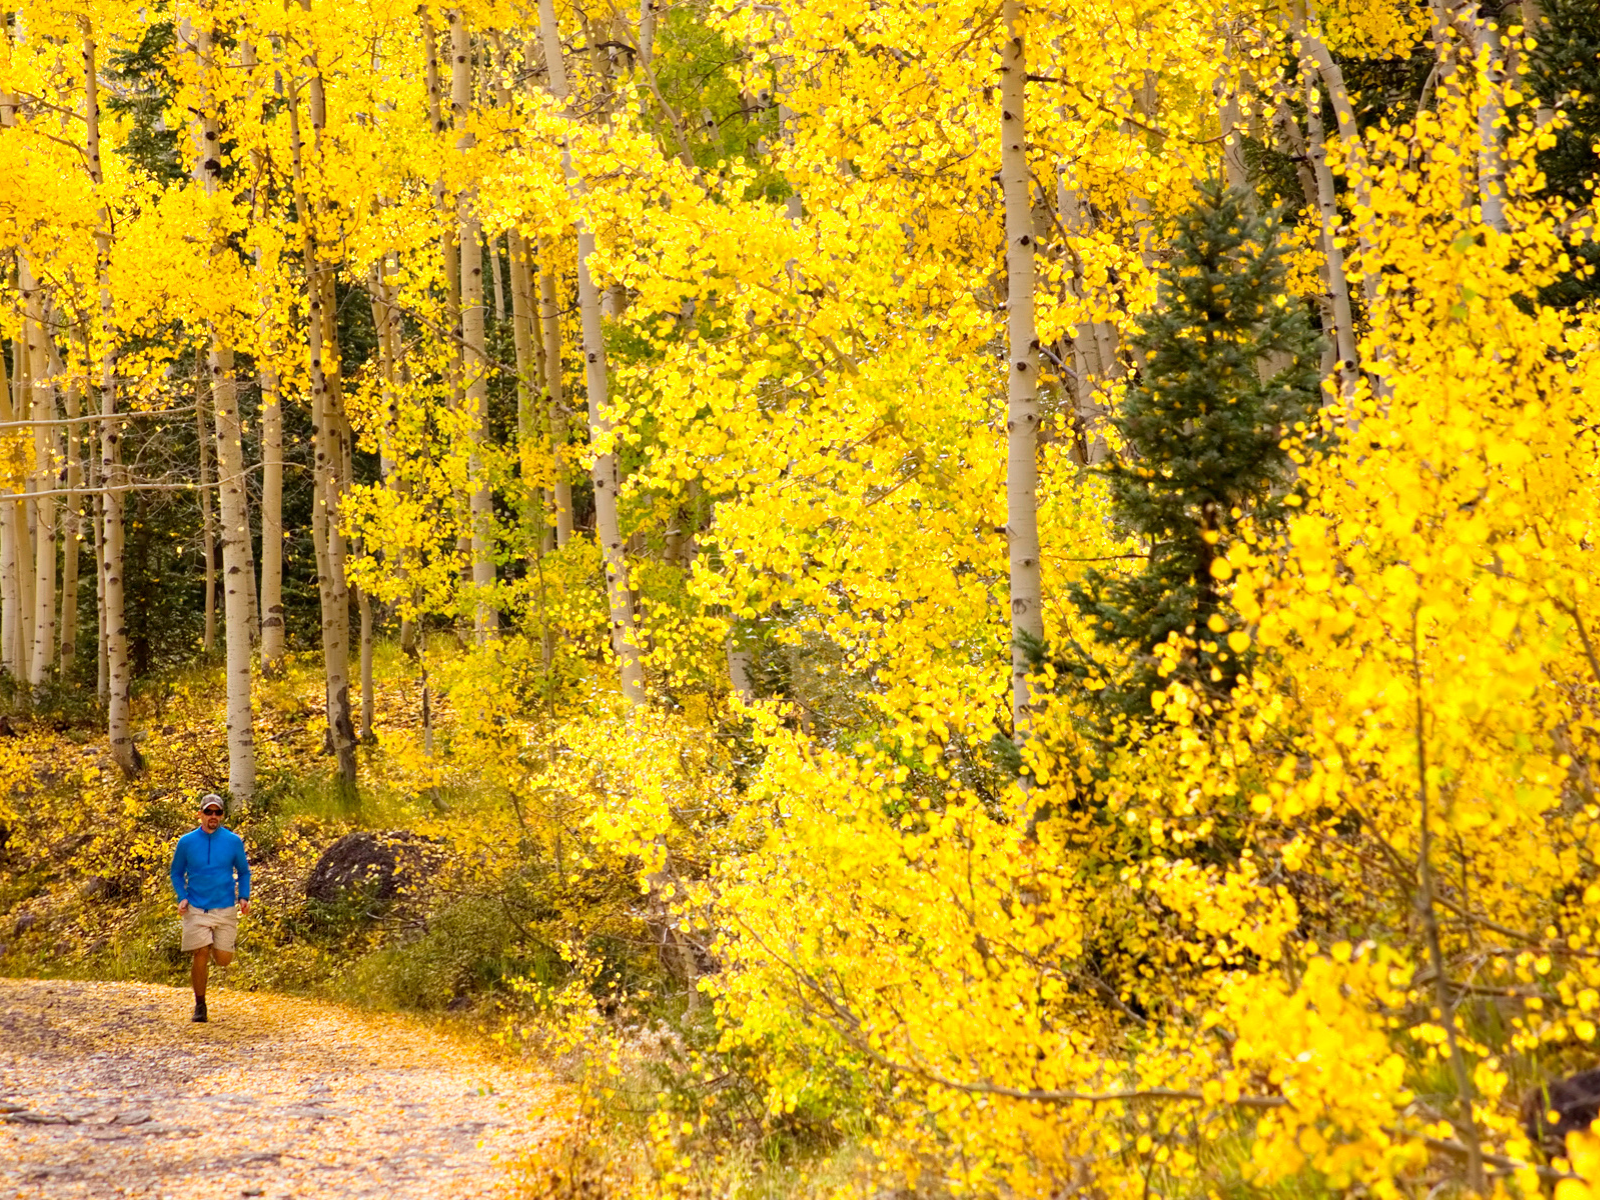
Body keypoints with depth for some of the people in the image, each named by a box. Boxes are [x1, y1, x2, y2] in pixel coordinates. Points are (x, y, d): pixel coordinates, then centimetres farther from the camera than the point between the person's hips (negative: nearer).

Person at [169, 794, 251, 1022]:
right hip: (196, 909, -1)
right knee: (200, 956, -9)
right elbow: (177, 873, 13)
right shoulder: (187, 842, 2)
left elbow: (243, 872, 14)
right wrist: (182, 897, -3)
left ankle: (217, 946, 35)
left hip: (225, 908, 1)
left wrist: (244, 897, -2)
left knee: (223, 960, -3)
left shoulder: (233, 841, 2)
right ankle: (200, 1005, 7)